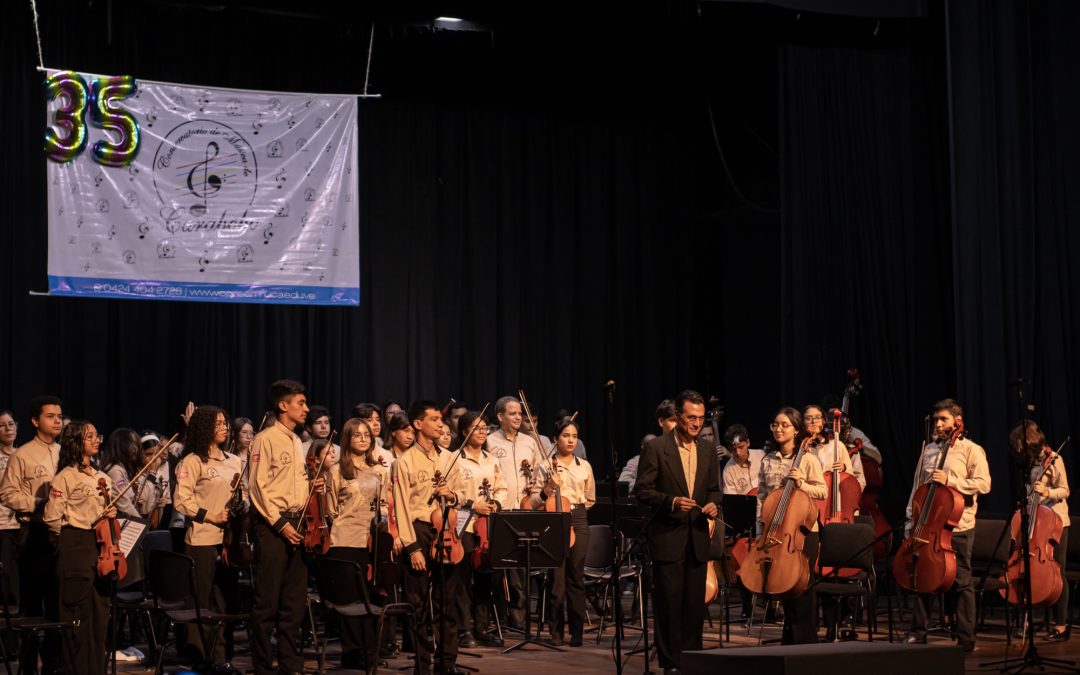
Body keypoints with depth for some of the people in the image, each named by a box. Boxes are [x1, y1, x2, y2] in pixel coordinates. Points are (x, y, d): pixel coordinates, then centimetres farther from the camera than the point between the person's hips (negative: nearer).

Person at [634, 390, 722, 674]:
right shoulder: (656, 448, -6)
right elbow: (642, 490, -8)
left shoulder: (708, 451, 10)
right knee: (669, 602, -1)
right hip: (667, 537, -4)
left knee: (695, 603, 8)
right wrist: (671, 501, -22)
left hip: (698, 537, 5)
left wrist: (713, 504, -4)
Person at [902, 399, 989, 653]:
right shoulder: (928, 451, 14)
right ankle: (918, 633, 16)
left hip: (958, 527, -5)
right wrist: (911, 522, 11)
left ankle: (966, 639, 6)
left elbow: (983, 484, -12)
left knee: (962, 583, 0)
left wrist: (950, 481, -20)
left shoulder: (971, 450, -1)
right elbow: (917, 488, 15)